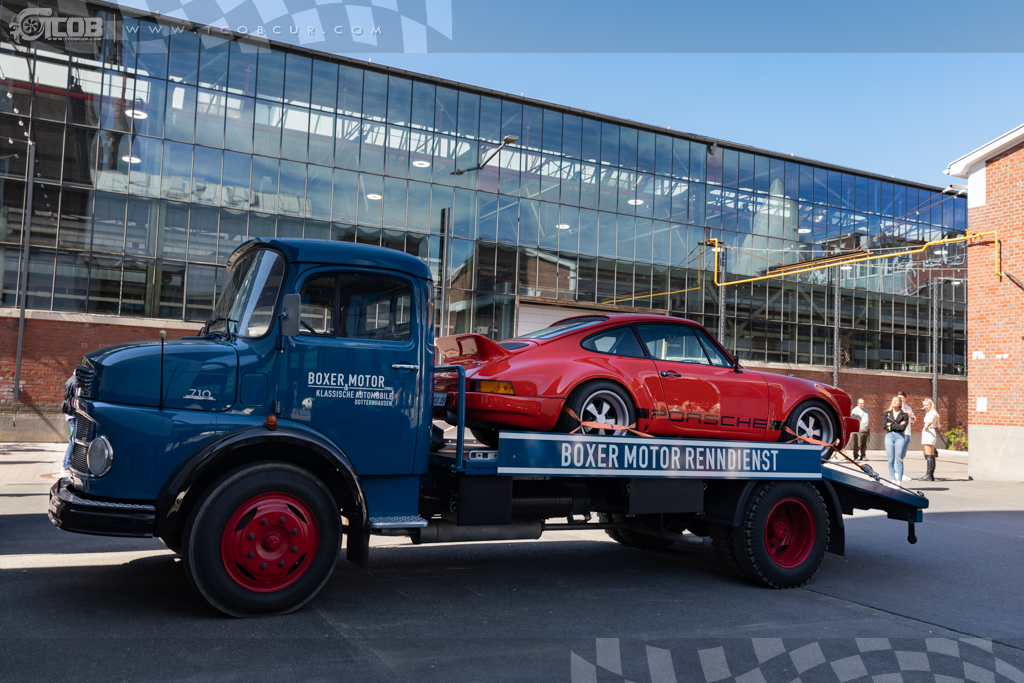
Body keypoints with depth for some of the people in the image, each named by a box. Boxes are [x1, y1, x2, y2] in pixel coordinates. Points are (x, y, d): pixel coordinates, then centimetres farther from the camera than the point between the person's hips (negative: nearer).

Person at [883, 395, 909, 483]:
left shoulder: (904, 414, 5)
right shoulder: (887, 413, 12)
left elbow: (903, 427, -7)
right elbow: (884, 426, 0)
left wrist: (891, 425, -3)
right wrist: (898, 425, -5)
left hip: (899, 436, -2)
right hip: (889, 436, 2)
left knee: (899, 459, -6)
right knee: (891, 460, 0)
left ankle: (899, 481, -5)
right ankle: (893, 480, 6)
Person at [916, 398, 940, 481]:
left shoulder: (932, 413, -11)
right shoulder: (928, 413, 19)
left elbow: (930, 421, -31)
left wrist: (926, 427, -16)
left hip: (929, 433, -11)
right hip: (927, 434, 11)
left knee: (929, 456, -12)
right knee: (932, 456, 10)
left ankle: (928, 475, -15)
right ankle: (932, 476, 13)